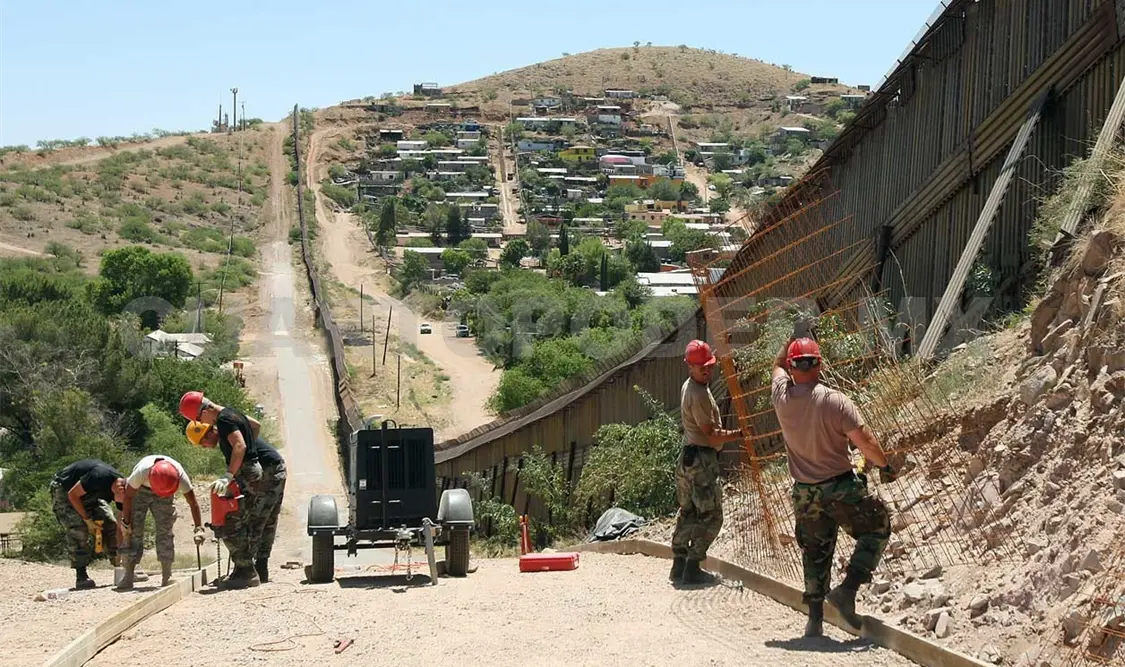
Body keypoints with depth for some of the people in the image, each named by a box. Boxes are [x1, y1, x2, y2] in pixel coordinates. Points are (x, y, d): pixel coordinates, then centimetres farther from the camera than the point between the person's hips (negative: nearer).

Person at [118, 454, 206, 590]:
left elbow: (193, 503, -29)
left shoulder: (180, 475, -35)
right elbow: (128, 496, -23)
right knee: (134, 530, -12)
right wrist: (125, 522, -17)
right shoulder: (141, 472, -40)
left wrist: (199, 529, -36)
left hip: (164, 498, 2)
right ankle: (128, 577, -12)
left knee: (165, 530, -9)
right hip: (139, 490, -2)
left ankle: (167, 577, -5)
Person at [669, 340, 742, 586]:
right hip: (702, 460, -10)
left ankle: (679, 565, 18)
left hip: (688, 458, 10)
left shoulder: (687, 387, 12)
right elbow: (712, 436, -18)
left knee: (688, 513, 15)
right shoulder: (698, 394, -20)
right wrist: (741, 434, -13)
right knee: (710, 517, -4)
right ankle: (692, 568, -5)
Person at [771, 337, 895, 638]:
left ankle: (815, 619, 18)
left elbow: (778, 365, 18)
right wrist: (885, 465, -1)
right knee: (877, 529, 13)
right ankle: (847, 589, -1)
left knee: (815, 553, 16)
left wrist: (792, 342, 27)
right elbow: (865, 442, -17)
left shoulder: (782, 397, -6)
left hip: (804, 493, 5)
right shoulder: (835, 401, -18)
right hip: (841, 488, -4)